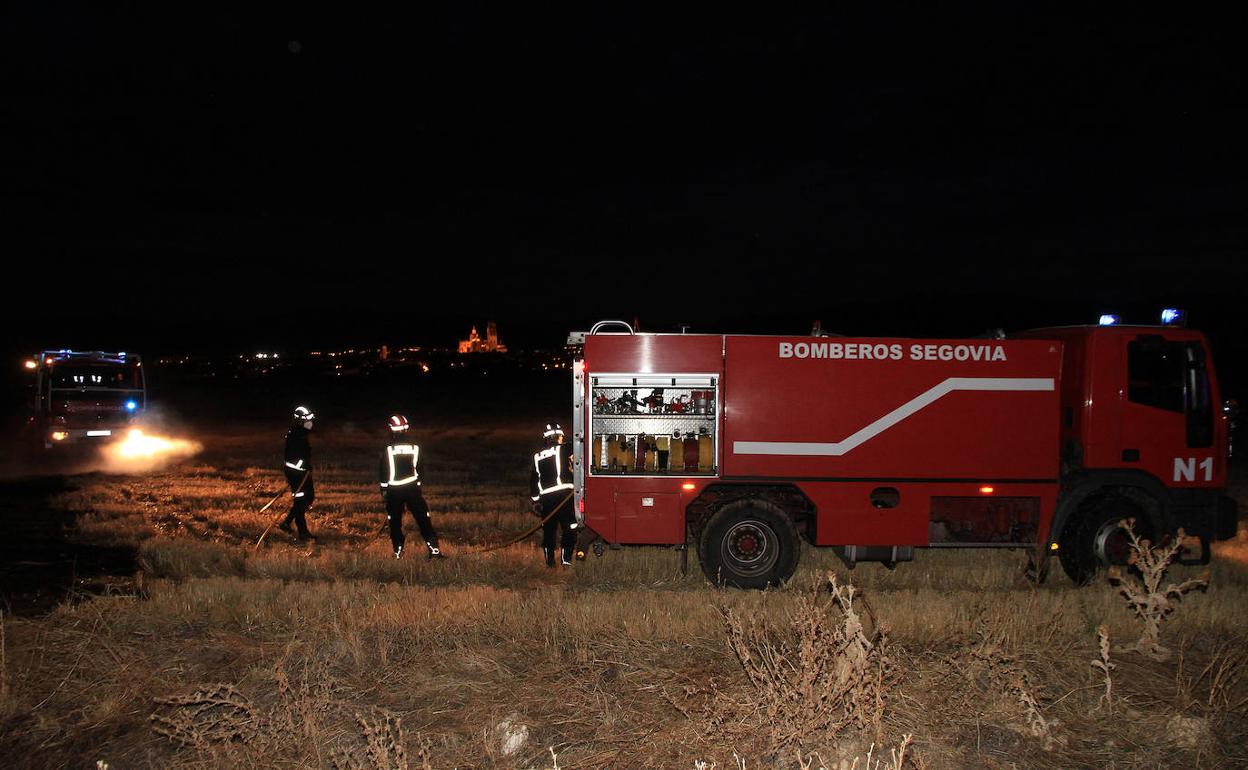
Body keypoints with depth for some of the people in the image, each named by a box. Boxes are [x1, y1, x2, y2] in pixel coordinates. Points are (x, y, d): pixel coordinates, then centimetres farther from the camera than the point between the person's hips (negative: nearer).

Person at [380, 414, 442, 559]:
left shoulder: (388, 448, -6)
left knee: (395, 522, 10)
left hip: (394, 490, -1)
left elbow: (383, 471, -4)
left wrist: (383, 489, 4)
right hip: (412, 488, 2)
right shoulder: (414, 447, 2)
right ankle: (434, 549, -4)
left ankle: (398, 552, 10)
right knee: (423, 519, 3)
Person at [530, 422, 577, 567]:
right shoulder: (563, 449, -1)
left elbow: (533, 480, 15)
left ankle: (550, 560, 17)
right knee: (569, 528, 2)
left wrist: (535, 501, 18)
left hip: (546, 498, 5)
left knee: (548, 529, 14)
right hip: (564, 494, -4)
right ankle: (566, 559, -4)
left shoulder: (537, 456, 13)